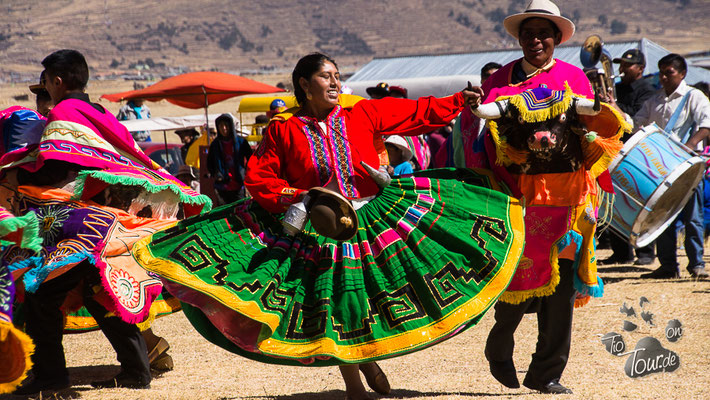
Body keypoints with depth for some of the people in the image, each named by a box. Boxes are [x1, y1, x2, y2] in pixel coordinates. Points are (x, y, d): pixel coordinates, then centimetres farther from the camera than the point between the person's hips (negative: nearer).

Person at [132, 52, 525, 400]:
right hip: (317, 229, -2)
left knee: (376, 296, 1)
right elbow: (258, 177, -2)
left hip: (373, 219, 2)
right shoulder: (283, 129, -4)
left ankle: (367, 357, 32)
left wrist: (459, 102, 2)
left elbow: (417, 113, 7)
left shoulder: (362, 113, 1)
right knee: (332, 304, -2)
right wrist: (299, 198, -14)